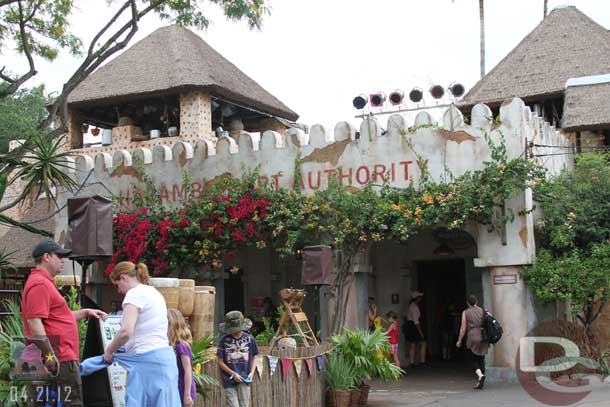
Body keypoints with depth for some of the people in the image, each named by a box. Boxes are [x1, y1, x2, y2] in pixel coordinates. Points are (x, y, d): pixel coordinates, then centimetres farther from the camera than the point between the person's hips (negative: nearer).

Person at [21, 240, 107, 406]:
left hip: (58, 359, 11)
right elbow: (34, 321, -22)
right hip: (59, 360, -11)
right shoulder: (40, 284, -13)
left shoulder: (44, 282, 21)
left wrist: (85, 312, 25)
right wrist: (49, 355, -24)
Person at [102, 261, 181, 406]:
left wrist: (108, 352, -4)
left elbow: (126, 331, -19)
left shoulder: (135, 293, -7)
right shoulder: (154, 292, 21)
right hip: (164, 356, 9)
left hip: (147, 360, -9)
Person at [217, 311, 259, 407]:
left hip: (244, 379, 1)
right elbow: (220, 362, 0)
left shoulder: (249, 339, 1)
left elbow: (253, 358, 11)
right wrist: (233, 374, -8)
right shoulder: (224, 340, -4)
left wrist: (252, 372, -4)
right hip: (229, 380, -1)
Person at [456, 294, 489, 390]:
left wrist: (459, 340, 7)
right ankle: (480, 383, 11)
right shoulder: (483, 311, 6)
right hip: (483, 338, 3)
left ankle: (480, 375, -24)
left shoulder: (465, 313, -2)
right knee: (481, 360, 11)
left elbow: (463, 328, -3)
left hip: (472, 338, -3)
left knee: (474, 360, 3)